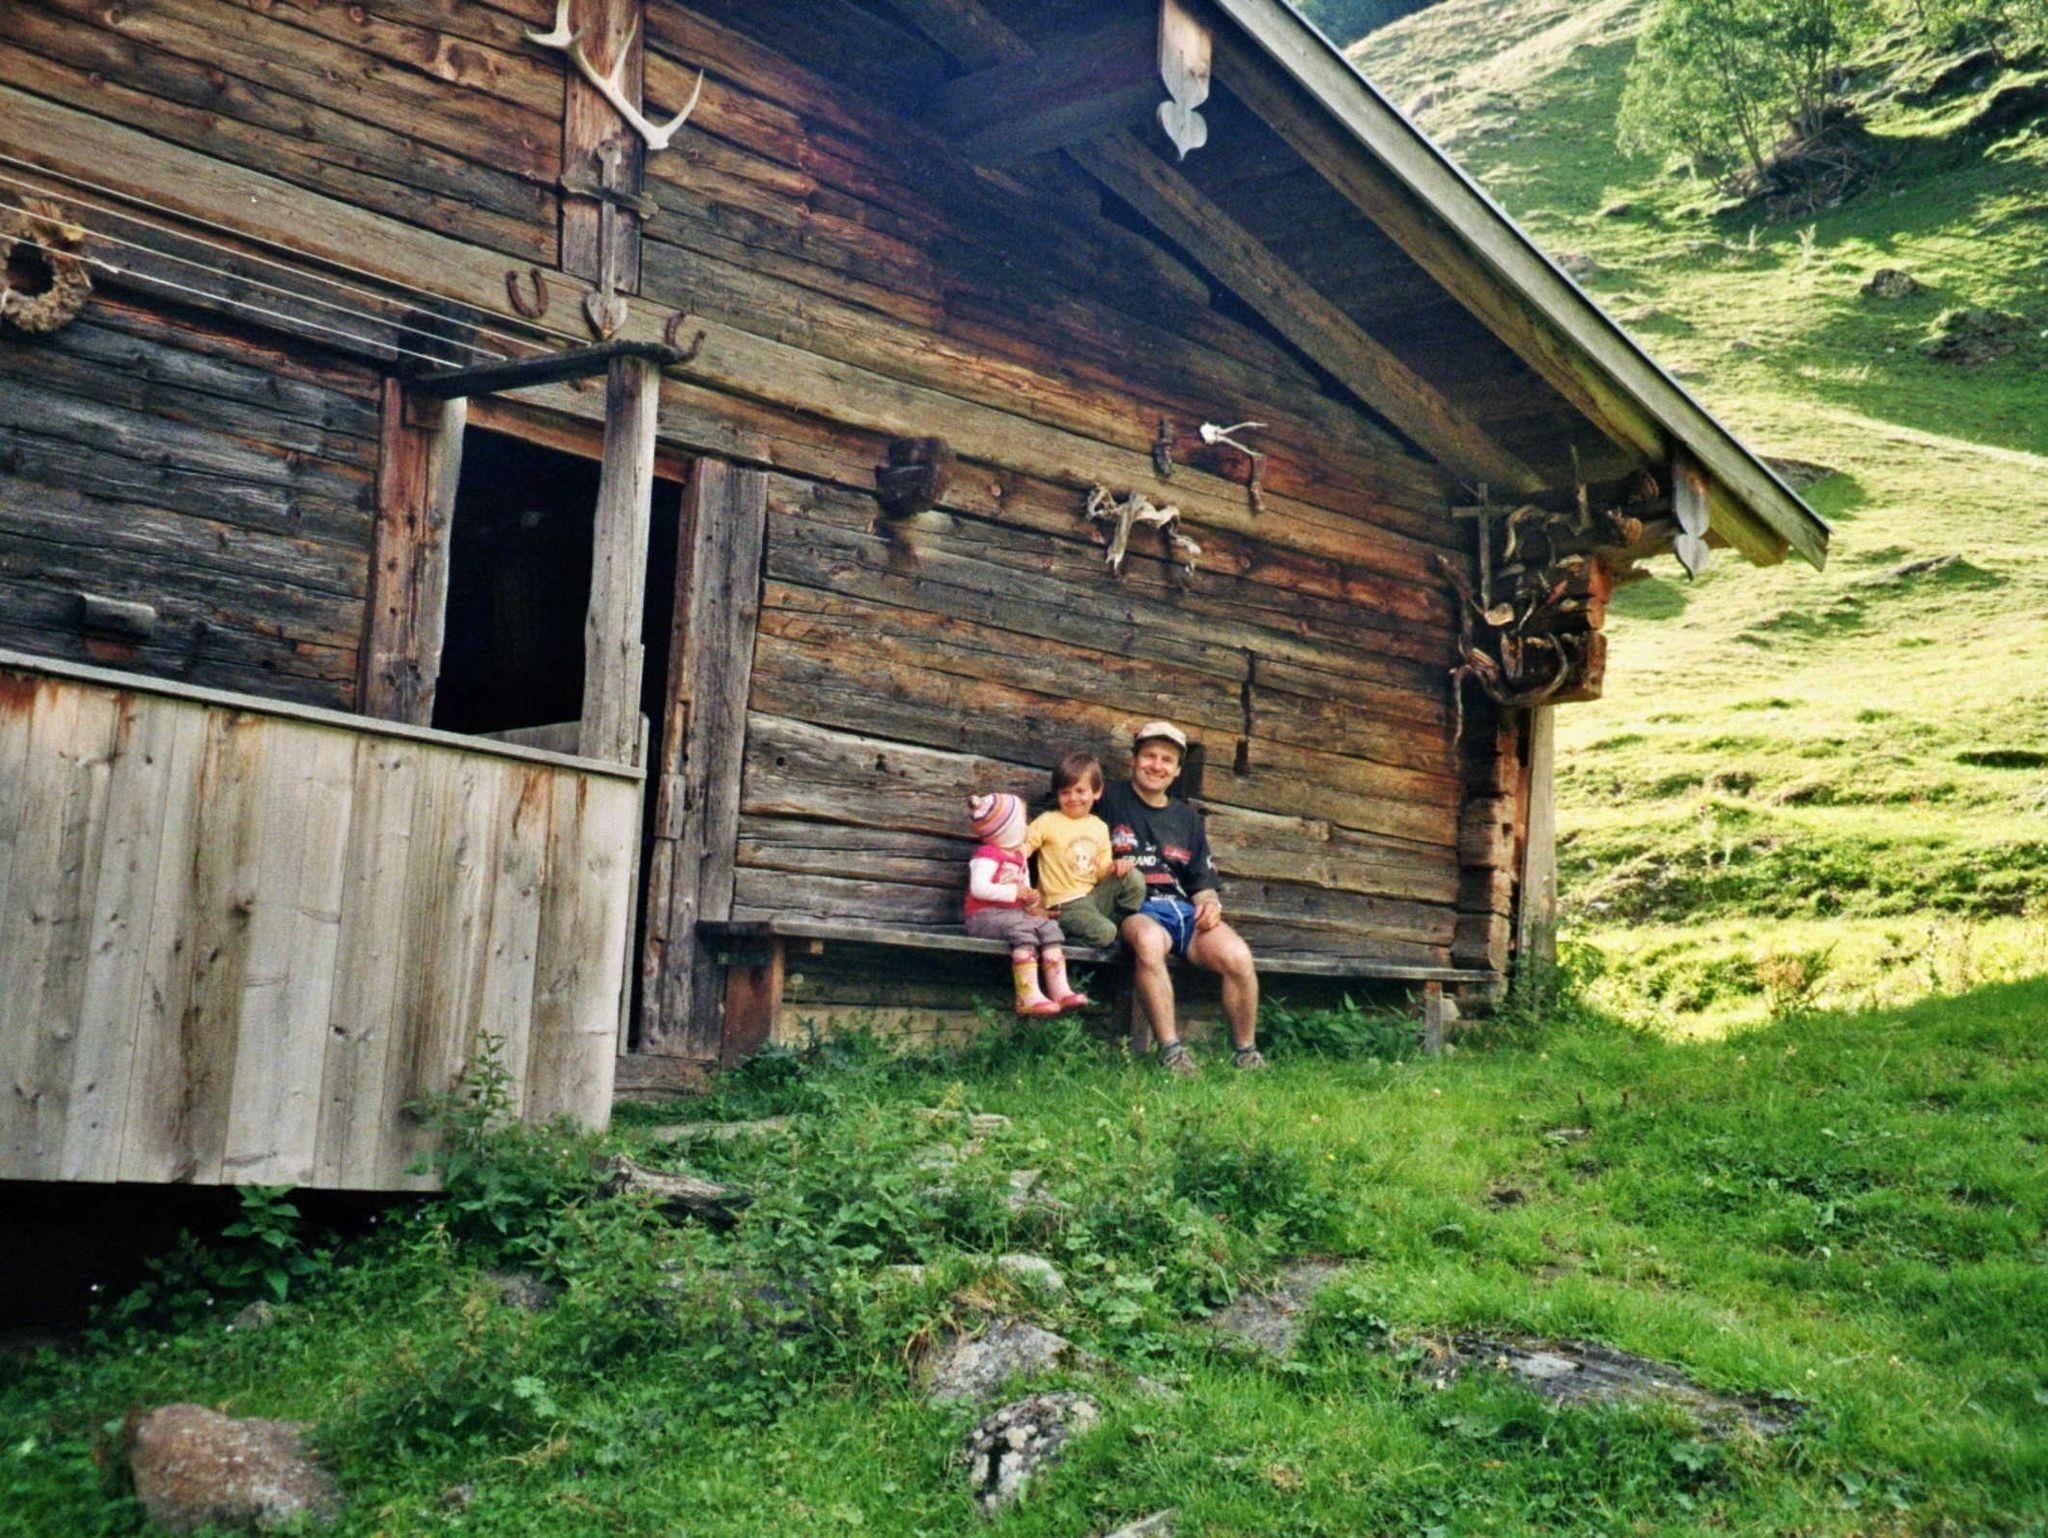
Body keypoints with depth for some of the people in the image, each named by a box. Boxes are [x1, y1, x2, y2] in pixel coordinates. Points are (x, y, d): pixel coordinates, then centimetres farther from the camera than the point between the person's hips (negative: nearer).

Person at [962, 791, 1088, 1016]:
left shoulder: (1018, 856, 21)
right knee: (1022, 930, -32)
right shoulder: (987, 855, -9)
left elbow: (1023, 891, 28)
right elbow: (979, 888, -24)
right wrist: (1016, 892, -22)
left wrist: (1031, 902, 4)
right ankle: (1029, 996, -38)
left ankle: (1060, 990, -16)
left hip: (1014, 913, 9)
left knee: (1049, 927, -9)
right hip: (986, 916, -9)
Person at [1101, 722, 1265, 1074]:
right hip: (1135, 911, -4)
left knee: (1237, 955, -25)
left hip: (1185, 910, 4)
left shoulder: (1187, 818, 24)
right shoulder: (1109, 801, 10)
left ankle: (1246, 1054, -7)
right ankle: (1170, 1050, -36)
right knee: (1148, 940, -41)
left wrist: (1210, 903, 1)